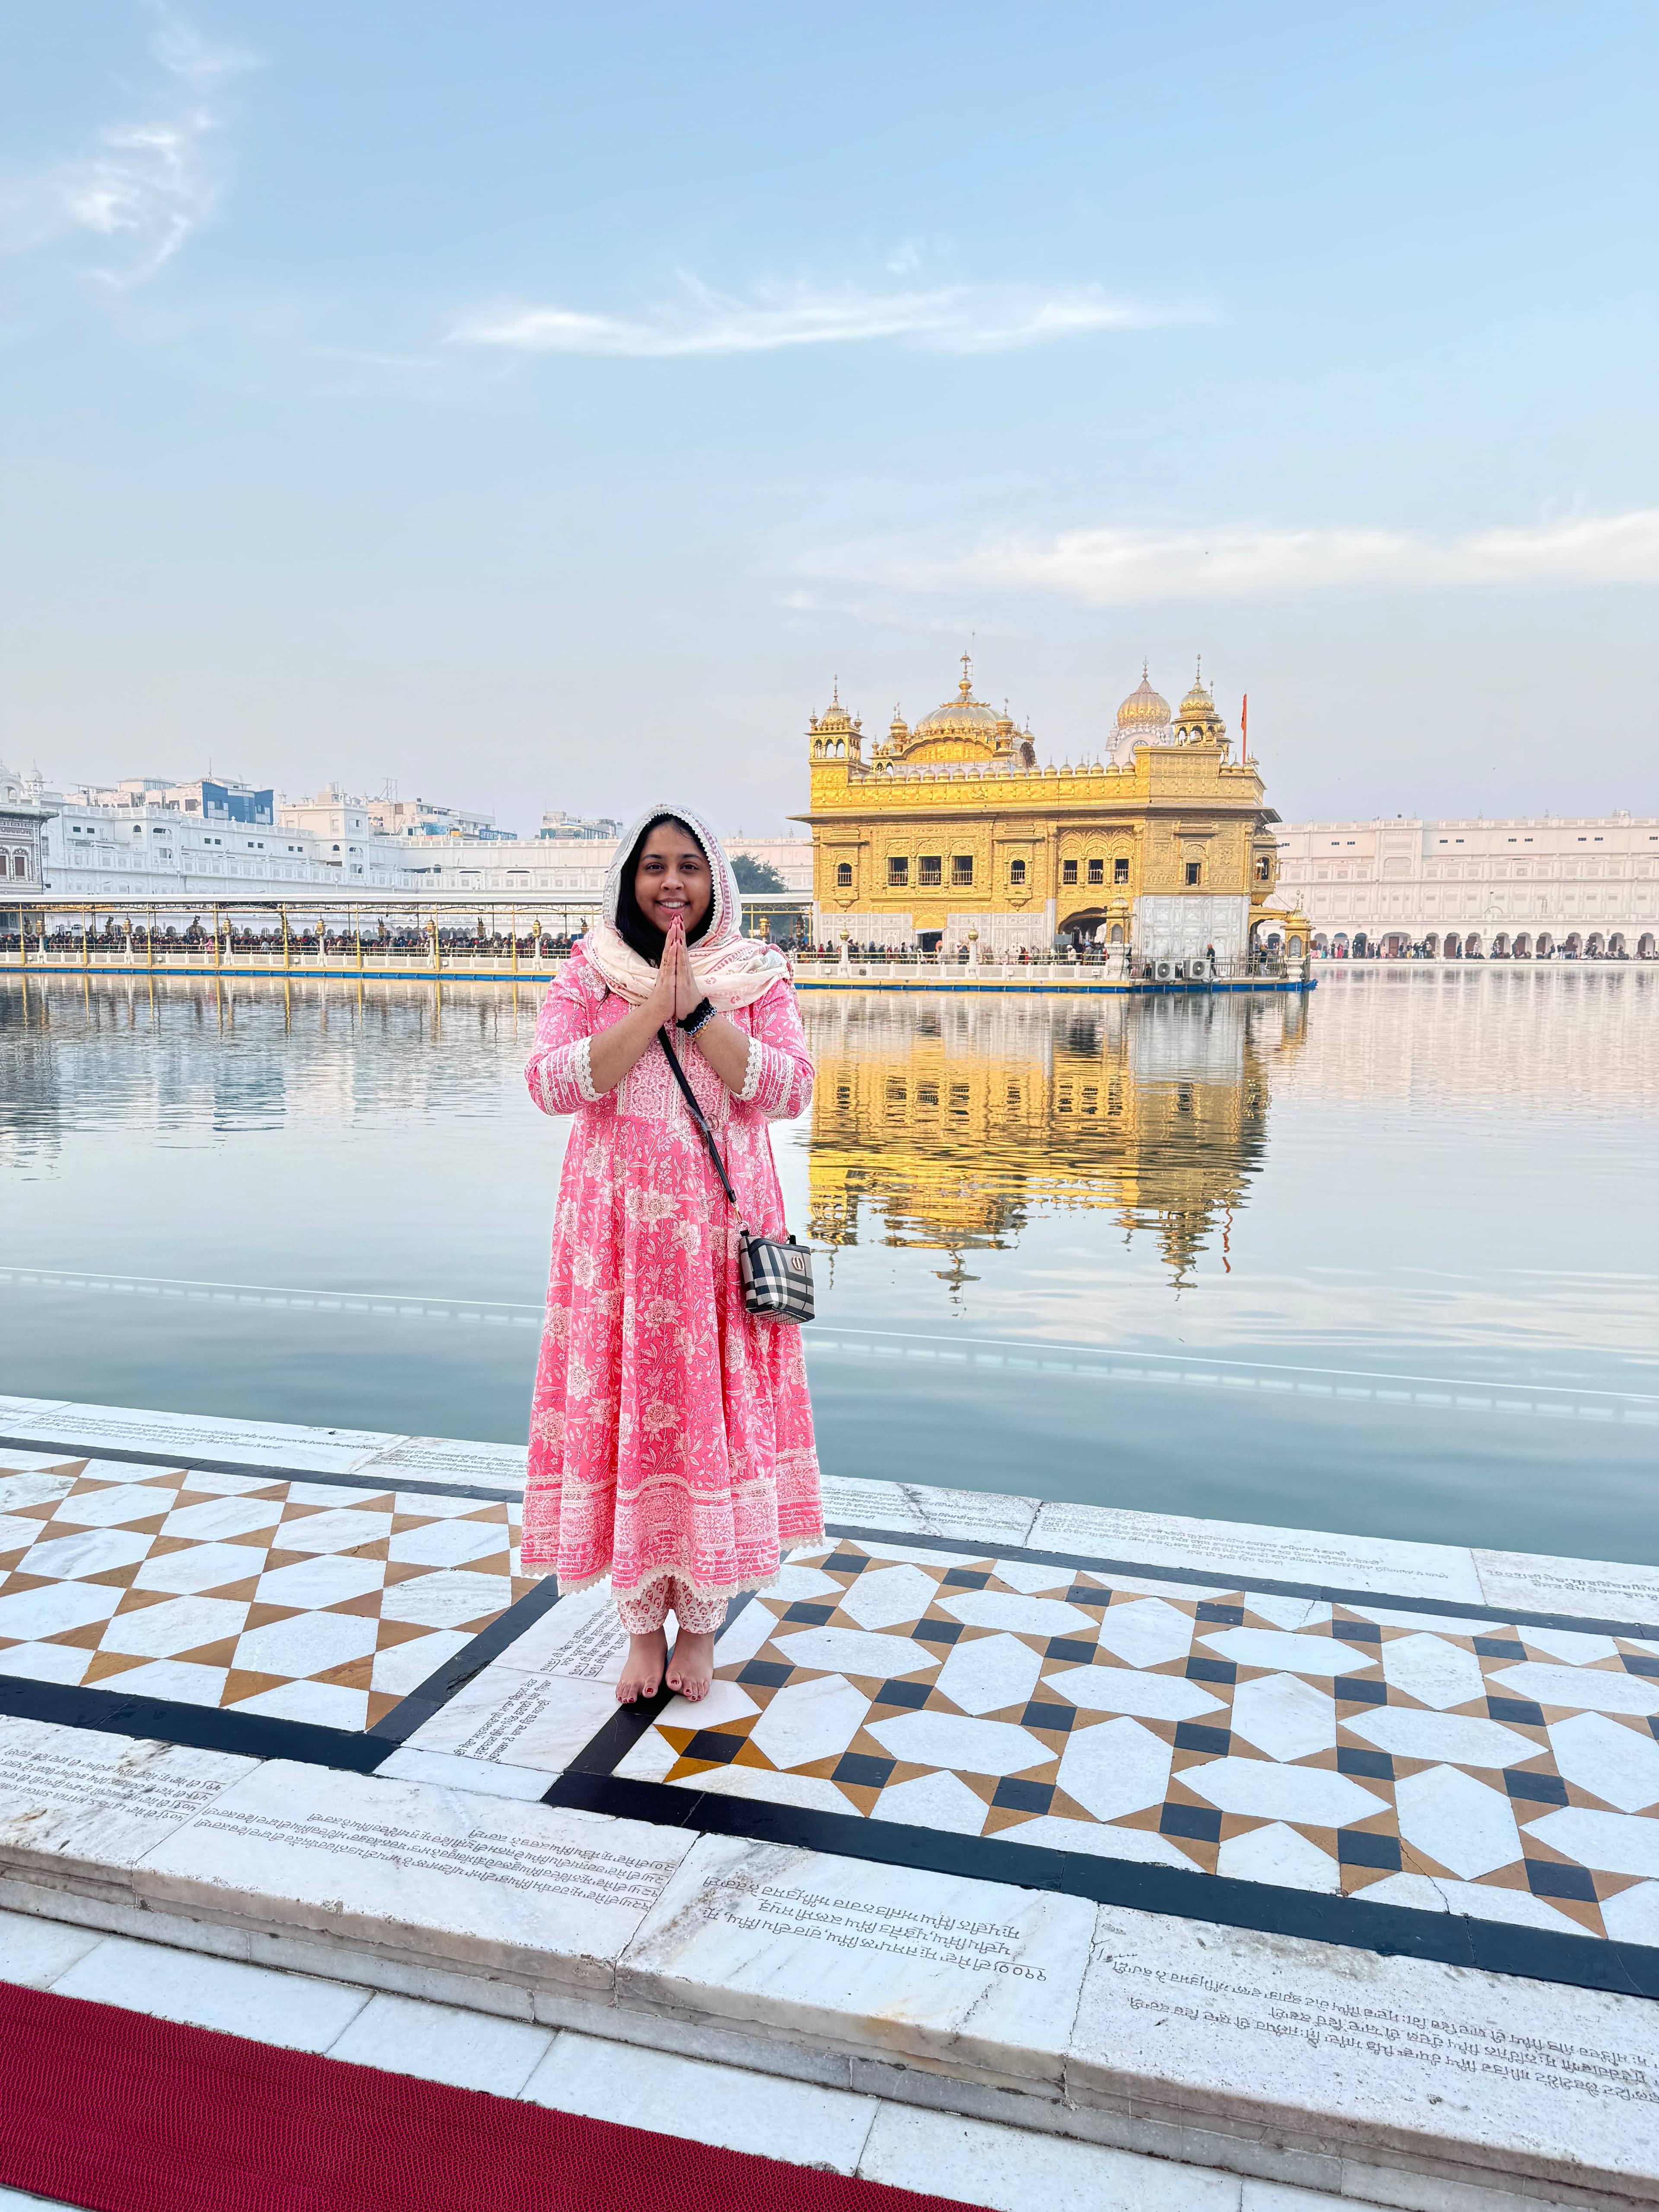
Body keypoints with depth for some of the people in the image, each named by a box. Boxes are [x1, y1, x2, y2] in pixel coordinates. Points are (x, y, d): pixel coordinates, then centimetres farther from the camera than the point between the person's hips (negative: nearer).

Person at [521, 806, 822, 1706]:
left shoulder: (758, 974, 5)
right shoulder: (590, 972, 5)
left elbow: (789, 1090, -8)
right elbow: (551, 1083, -10)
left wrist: (696, 1011, -15)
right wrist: (653, 1009, -16)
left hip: (719, 1225, 0)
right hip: (618, 1226, 0)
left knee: (716, 1408, 2)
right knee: (622, 1407, 3)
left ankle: (701, 1622, 21)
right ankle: (643, 1623, 22)